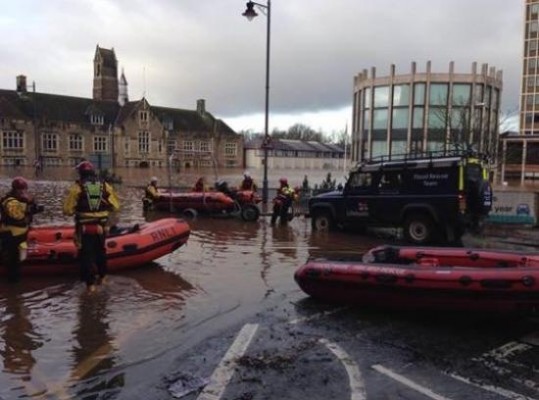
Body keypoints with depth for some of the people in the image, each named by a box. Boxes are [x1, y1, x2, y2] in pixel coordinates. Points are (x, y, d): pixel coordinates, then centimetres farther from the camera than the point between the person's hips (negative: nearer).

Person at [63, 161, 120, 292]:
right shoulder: (105, 186, -1)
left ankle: (90, 284, 11)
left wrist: (77, 210, 10)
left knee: (86, 255, 10)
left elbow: (67, 210, -10)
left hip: (84, 228, -3)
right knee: (100, 251, 23)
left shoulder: (77, 187, -9)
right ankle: (102, 276, 38)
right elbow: (115, 206, 0)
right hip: (101, 228, 3)